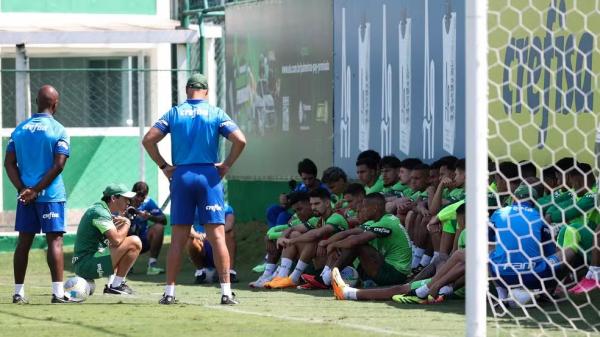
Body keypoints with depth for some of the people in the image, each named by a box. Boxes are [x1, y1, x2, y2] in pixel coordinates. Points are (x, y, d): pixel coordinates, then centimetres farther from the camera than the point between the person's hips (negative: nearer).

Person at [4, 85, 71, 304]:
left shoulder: (20, 129, 9)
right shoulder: (58, 130, -6)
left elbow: (9, 163, 4)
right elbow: (58, 165, -14)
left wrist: (22, 189, -3)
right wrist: (36, 190, -11)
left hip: (25, 195, 5)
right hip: (51, 195, -4)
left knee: (24, 241, 9)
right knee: (54, 240, -4)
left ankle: (18, 292, 11)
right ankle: (58, 292, -9)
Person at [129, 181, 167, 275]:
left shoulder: (148, 202, -5)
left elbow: (163, 220, -10)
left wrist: (150, 217, -28)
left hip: (143, 242, 2)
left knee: (158, 227, -22)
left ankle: (152, 264, -21)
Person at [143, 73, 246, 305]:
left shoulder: (174, 113, 7)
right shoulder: (216, 113, 3)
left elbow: (148, 140, 0)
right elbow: (240, 140, -9)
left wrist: (163, 166, 6)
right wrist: (227, 165, 1)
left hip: (181, 176, 2)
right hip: (209, 175, -2)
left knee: (178, 238, 6)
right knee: (217, 235, -4)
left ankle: (169, 292, 6)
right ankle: (226, 292, -8)